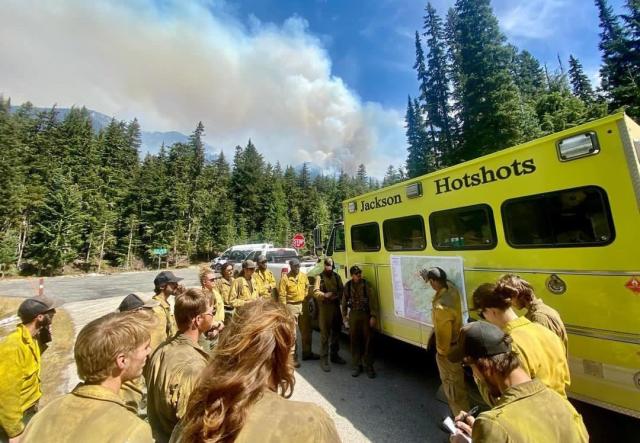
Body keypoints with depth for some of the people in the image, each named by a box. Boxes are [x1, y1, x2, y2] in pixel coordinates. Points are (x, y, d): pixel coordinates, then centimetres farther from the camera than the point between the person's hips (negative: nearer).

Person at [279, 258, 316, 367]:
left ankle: (307, 353, 31)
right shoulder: (285, 278, -10)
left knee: (306, 330, 15)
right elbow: (282, 295, -11)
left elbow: (307, 289, 11)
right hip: (291, 306, -5)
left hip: (303, 305, 5)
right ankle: (293, 357, 14)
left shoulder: (304, 276, 4)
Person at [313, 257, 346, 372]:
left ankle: (334, 355, 32)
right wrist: (324, 295, -26)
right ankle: (324, 359, 9)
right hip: (324, 308, -5)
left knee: (336, 332, 15)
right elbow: (315, 291, -10)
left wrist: (337, 295, -12)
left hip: (336, 307, 5)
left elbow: (342, 289, 8)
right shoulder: (319, 277, -4)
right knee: (325, 334, -2)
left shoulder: (336, 276, 10)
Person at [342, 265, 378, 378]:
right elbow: (344, 302, 7)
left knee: (367, 340, 5)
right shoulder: (348, 286, 0)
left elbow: (373, 300, -8)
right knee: (354, 341, 8)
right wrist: (344, 316, 7)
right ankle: (356, 366, 22)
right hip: (353, 315, 2)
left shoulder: (366, 284, -7)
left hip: (365, 315, -2)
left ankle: (369, 366, 18)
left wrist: (373, 316, -12)